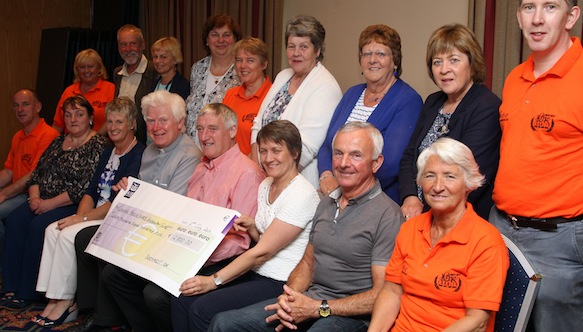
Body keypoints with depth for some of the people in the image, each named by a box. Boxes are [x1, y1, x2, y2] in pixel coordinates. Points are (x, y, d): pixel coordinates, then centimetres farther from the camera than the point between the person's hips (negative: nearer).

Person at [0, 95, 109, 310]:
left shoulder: (98, 146, -7)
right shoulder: (58, 142, 17)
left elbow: (85, 188, -17)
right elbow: (37, 173, 18)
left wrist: (50, 204, -17)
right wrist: (35, 197, -2)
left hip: (74, 205, -7)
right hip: (43, 202, 7)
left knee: (38, 226, -28)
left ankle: (26, 293, -15)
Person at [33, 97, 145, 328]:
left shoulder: (139, 154, -12)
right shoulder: (108, 153, 17)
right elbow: (91, 191, 14)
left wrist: (83, 218, -17)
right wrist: (80, 216, -5)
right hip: (97, 215, 9)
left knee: (68, 234, -23)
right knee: (53, 229, -10)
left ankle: (64, 301, -9)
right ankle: (55, 298, -10)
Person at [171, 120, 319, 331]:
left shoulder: (302, 195, -18)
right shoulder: (266, 185, 10)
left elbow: (262, 252, -19)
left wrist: (214, 280, -18)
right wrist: (251, 228, -2)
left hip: (280, 283, -8)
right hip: (254, 272, 8)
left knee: (202, 309, -20)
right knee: (182, 298, -8)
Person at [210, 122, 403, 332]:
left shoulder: (387, 215, -11)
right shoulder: (326, 204, 15)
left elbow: (382, 295, -15)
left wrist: (318, 308, -16)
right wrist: (288, 296, -2)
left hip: (350, 315, -7)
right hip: (308, 299, 7)